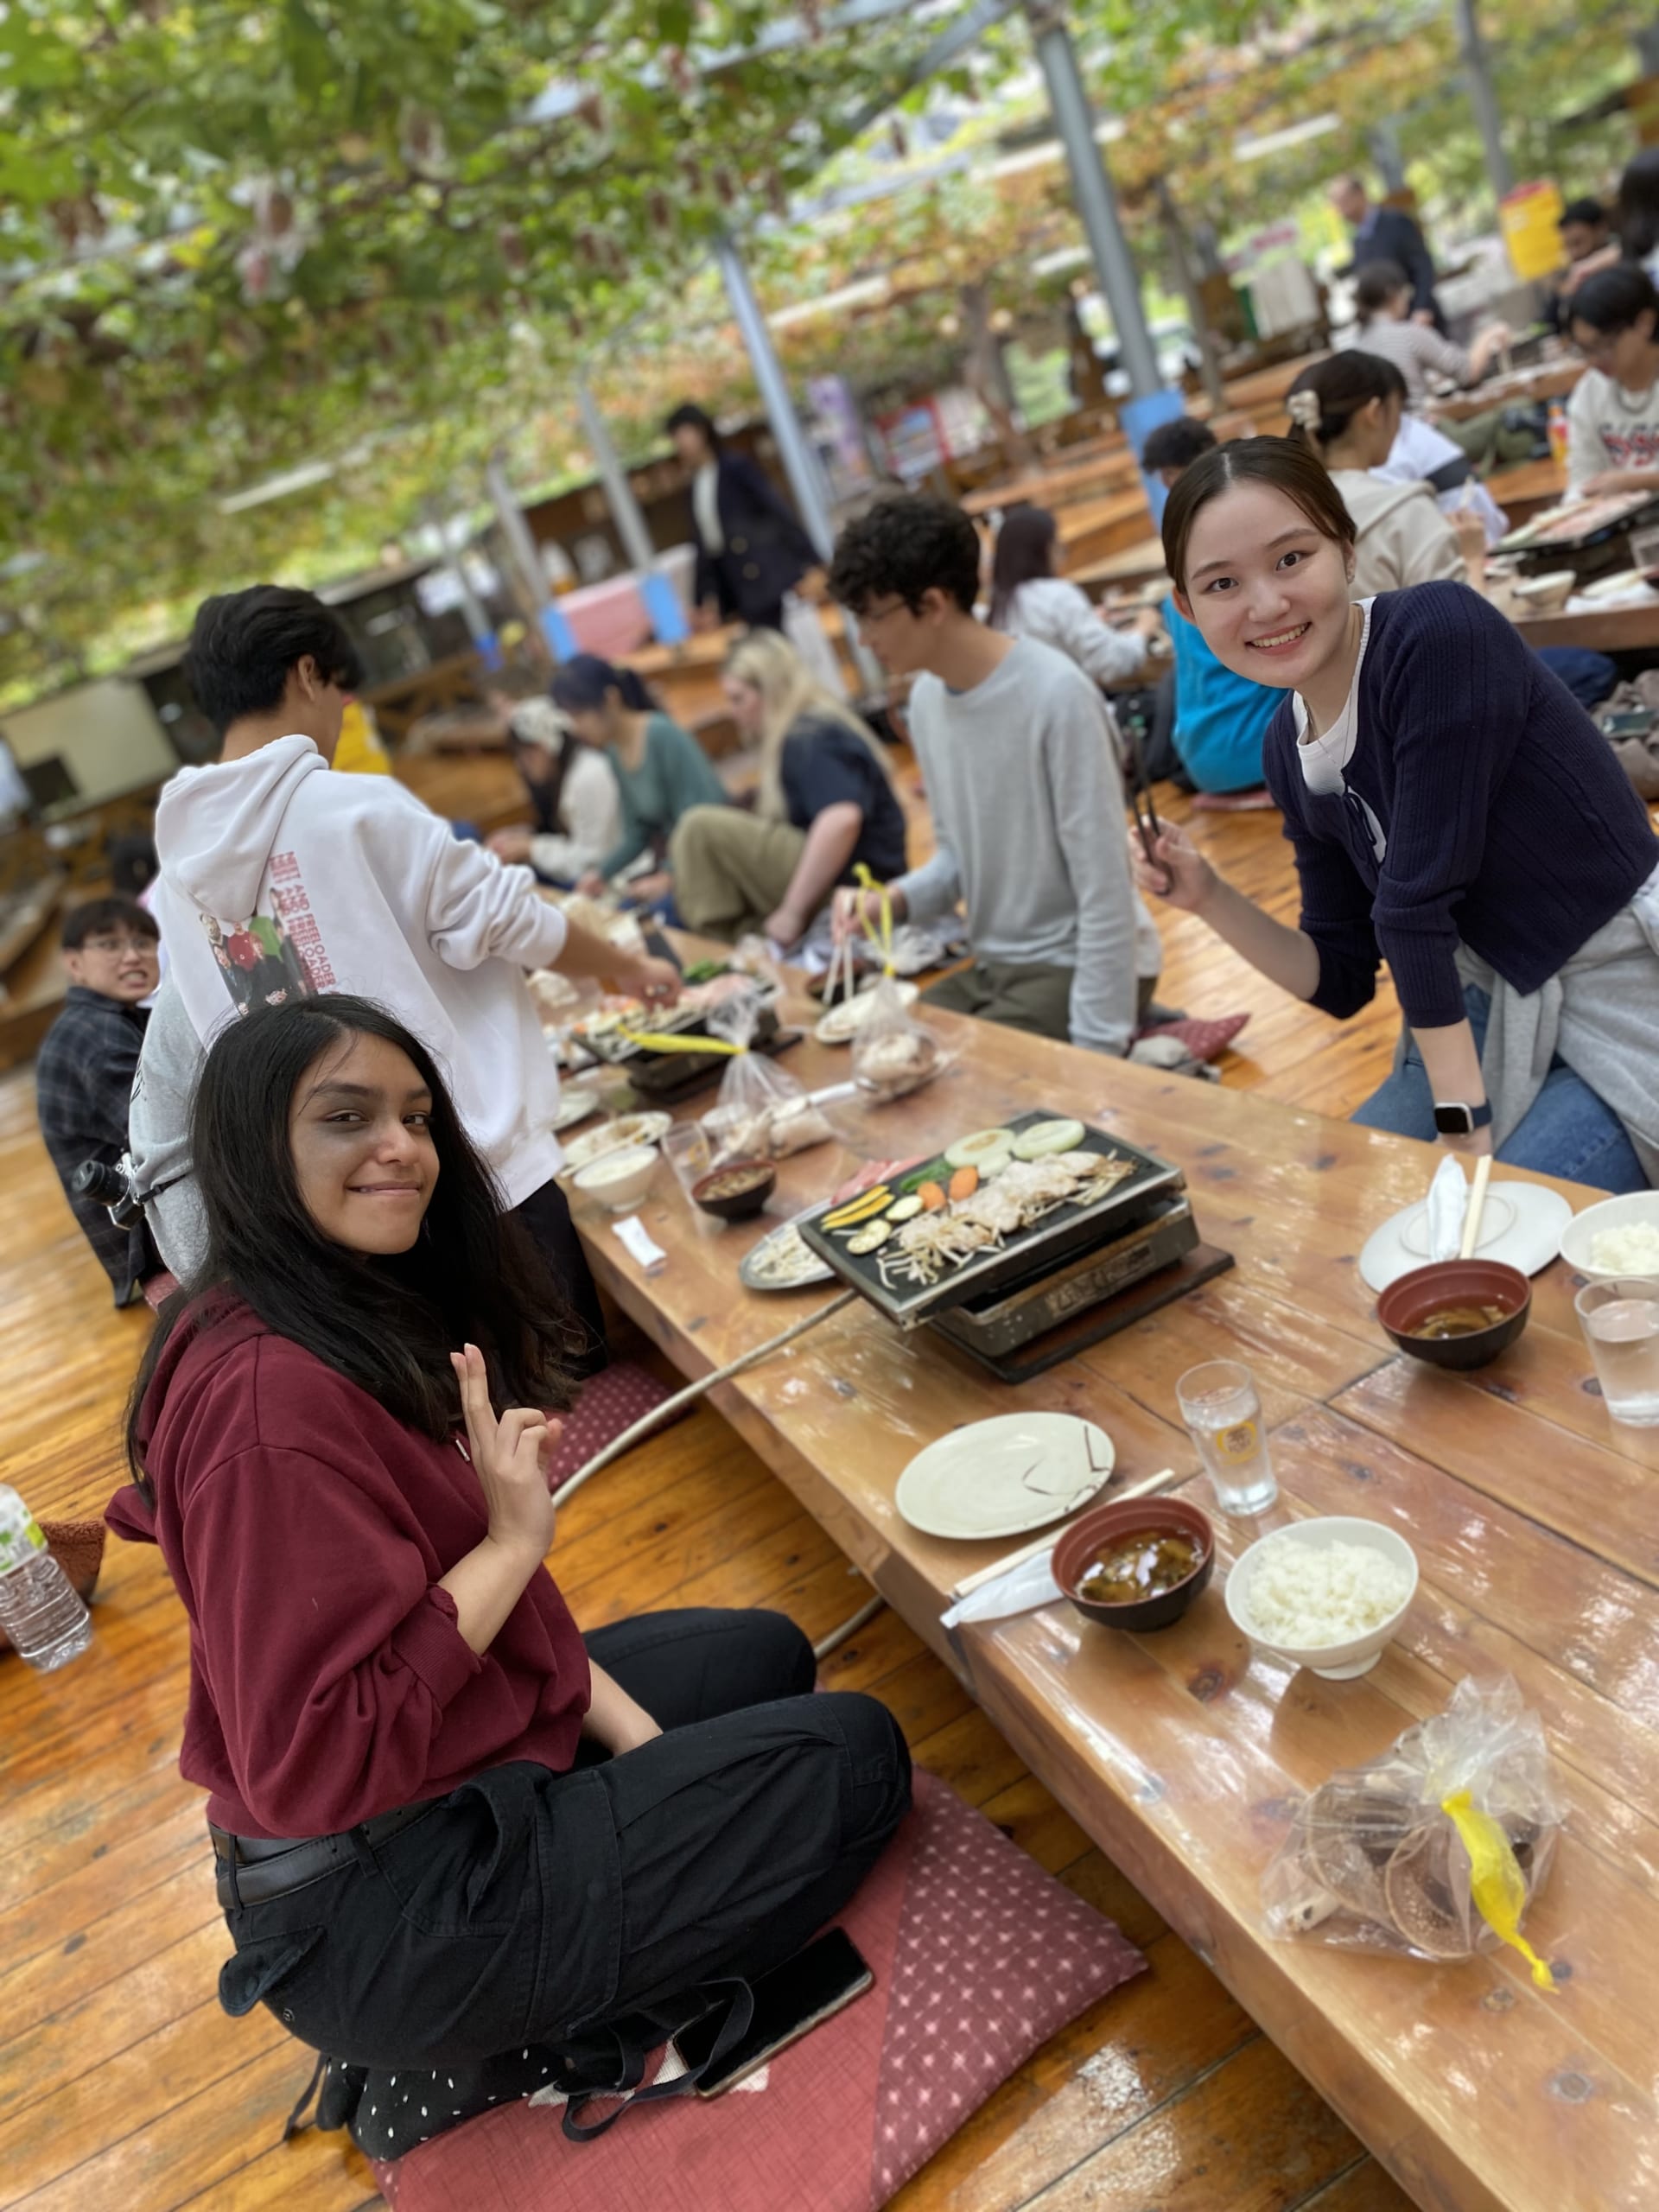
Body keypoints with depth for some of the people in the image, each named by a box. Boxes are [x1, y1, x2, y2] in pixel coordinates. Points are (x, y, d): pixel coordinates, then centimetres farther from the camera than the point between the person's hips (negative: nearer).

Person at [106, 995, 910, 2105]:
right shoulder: (269, 1397, -29)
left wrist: (639, 1739, -2)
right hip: (381, 1908, -10)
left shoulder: (379, 1314, 2)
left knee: (768, 1653, 23)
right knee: (857, 1755, -2)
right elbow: (306, 1765, -30)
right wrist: (513, 1542, -26)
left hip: (474, 1743, 10)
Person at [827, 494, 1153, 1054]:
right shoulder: (926, 699, 3)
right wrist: (894, 900, -7)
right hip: (992, 964, 8)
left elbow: (1104, 891, -20)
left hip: (1079, 966, -7)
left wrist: (1096, 1049, -20)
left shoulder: (1056, 697, -21)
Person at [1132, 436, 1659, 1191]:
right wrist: (1209, 899, -6)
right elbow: (1340, 978, 8)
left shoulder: (1439, 631, -21)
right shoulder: (1289, 748, 1)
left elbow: (1416, 903, -21)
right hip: (1491, 1015, 7)